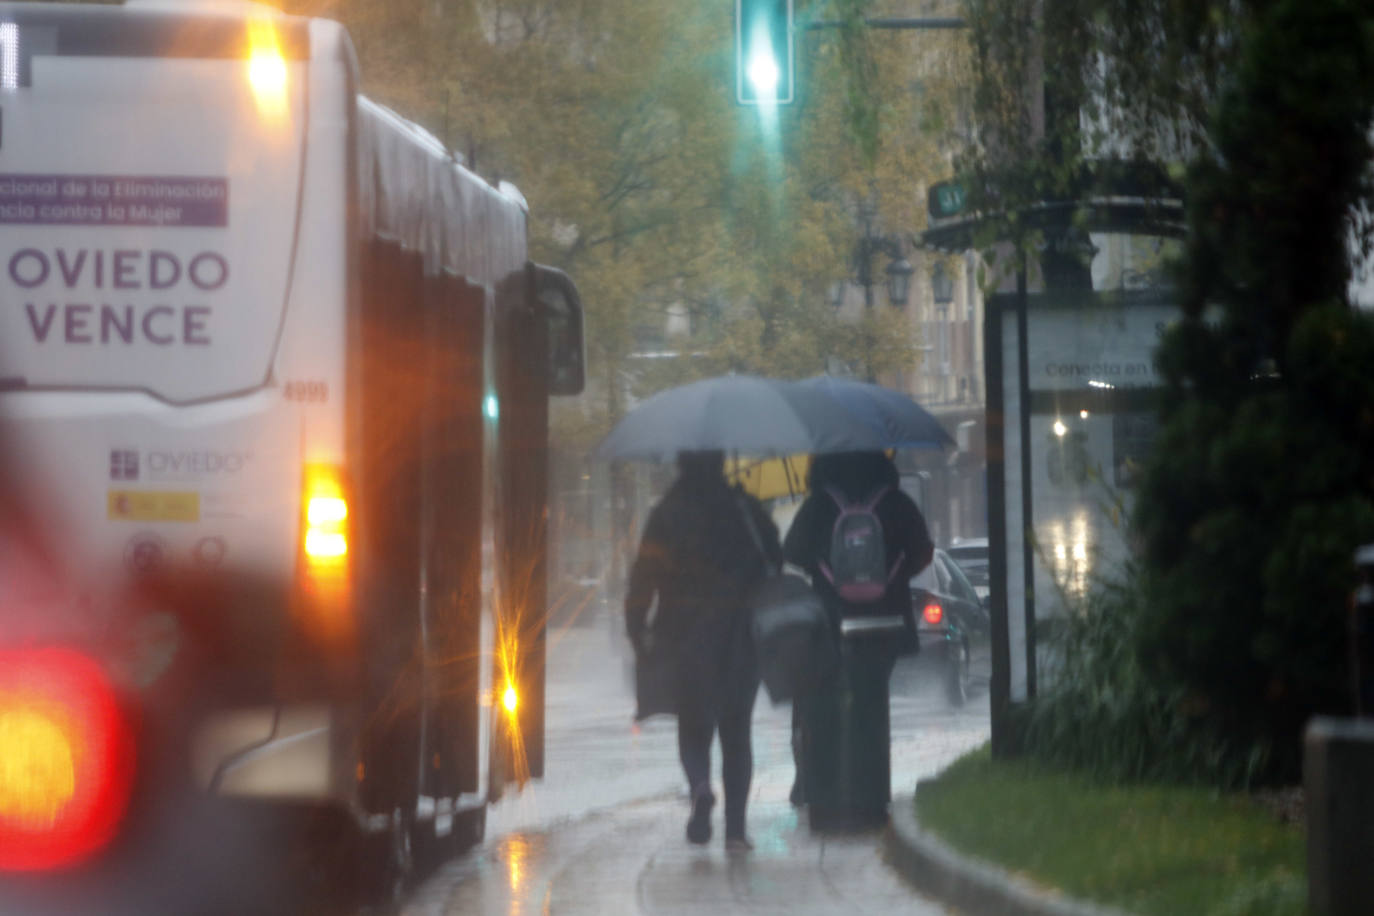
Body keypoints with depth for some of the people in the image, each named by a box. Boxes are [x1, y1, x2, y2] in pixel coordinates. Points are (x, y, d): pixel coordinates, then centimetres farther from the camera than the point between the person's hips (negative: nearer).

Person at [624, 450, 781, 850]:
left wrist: (639, 635, -1)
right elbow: (777, 560, 3)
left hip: (687, 639, -1)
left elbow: (644, 578, -7)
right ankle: (735, 825, 3)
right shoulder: (745, 509, 1)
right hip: (739, 640, 1)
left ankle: (700, 785, -23)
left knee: (693, 726, 8)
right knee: (736, 731, 10)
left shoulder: (667, 515, -4)